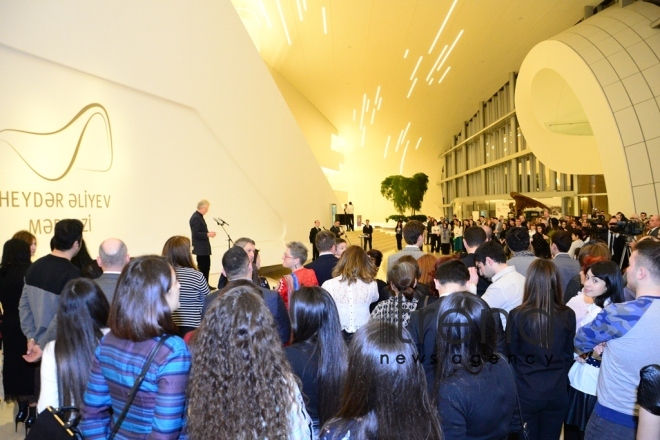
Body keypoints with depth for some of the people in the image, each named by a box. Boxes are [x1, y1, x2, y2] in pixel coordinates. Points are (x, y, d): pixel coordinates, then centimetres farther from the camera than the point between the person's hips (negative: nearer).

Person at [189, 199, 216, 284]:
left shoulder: (199, 216, 13)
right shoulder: (196, 218, -18)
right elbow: (195, 233, -23)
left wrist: (208, 233, 8)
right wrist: (207, 234, -23)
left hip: (203, 247, 10)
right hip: (200, 248, -10)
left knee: (206, 266, 15)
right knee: (203, 267, -4)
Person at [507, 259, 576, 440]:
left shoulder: (517, 315, -18)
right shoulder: (568, 315, -8)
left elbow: (510, 355, -5)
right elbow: (568, 355, 6)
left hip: (525, 392, -3)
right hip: (557, 392, 3)